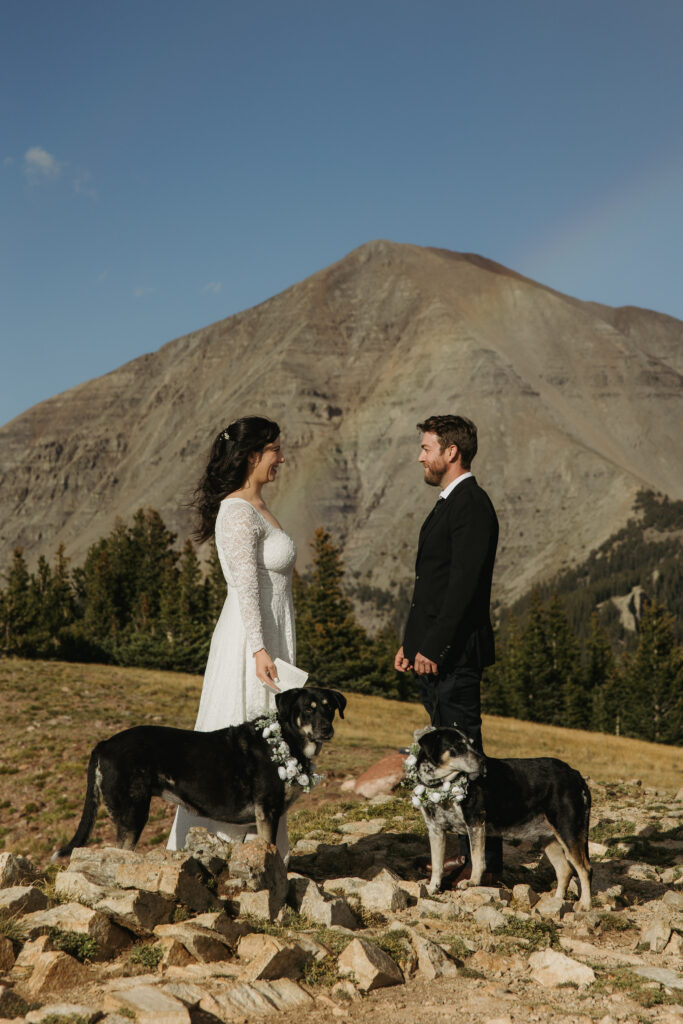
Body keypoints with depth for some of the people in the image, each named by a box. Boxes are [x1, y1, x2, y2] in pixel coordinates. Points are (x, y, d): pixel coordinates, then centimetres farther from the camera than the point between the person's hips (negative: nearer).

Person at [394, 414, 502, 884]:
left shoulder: (472, 505, -14)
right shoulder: (448, 504, 19)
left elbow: (464, 583, -21)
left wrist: (433, 647, -22)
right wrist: (411, 642, 20)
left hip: (455, 652, -10)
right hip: (436, 653, 10)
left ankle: (485, 859, 0)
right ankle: (469, 851, 20)